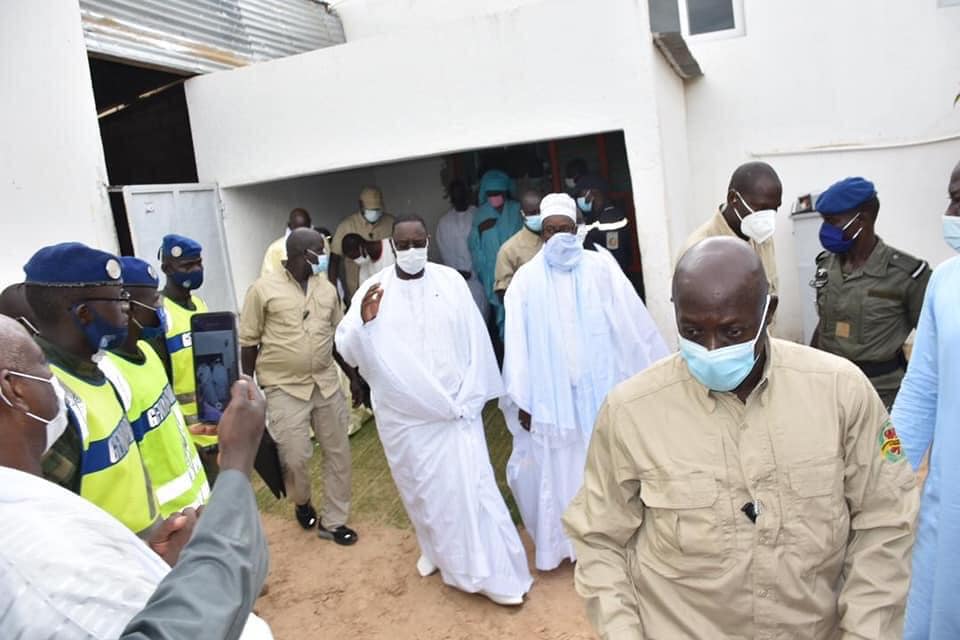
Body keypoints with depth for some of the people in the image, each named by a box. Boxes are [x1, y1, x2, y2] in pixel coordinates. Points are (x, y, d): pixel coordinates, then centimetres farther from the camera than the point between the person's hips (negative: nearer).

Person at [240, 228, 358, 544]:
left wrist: (355, 375, 12)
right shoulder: (263, 289, -7)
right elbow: (249, 342, -3)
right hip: (285, 387, -5)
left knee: (338, 452, 9)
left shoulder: (327, 288, 6)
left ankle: (332, 521, 25)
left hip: (327, 383, 5)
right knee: (295, 457, -3)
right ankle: (302, 503, 31)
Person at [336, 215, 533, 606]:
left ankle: (494, 573, 12)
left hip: (454, 405, -1)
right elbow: (348, 351, -9)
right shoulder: (373, 290, -5)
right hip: (404, 413, 1)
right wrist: (364, 320, -29)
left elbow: (475, 340, -1)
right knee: (421, 487, 16)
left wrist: (471, 395, -3)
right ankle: (436, 549, 42)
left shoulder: (451, 281, -4)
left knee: (468, 485, -2)